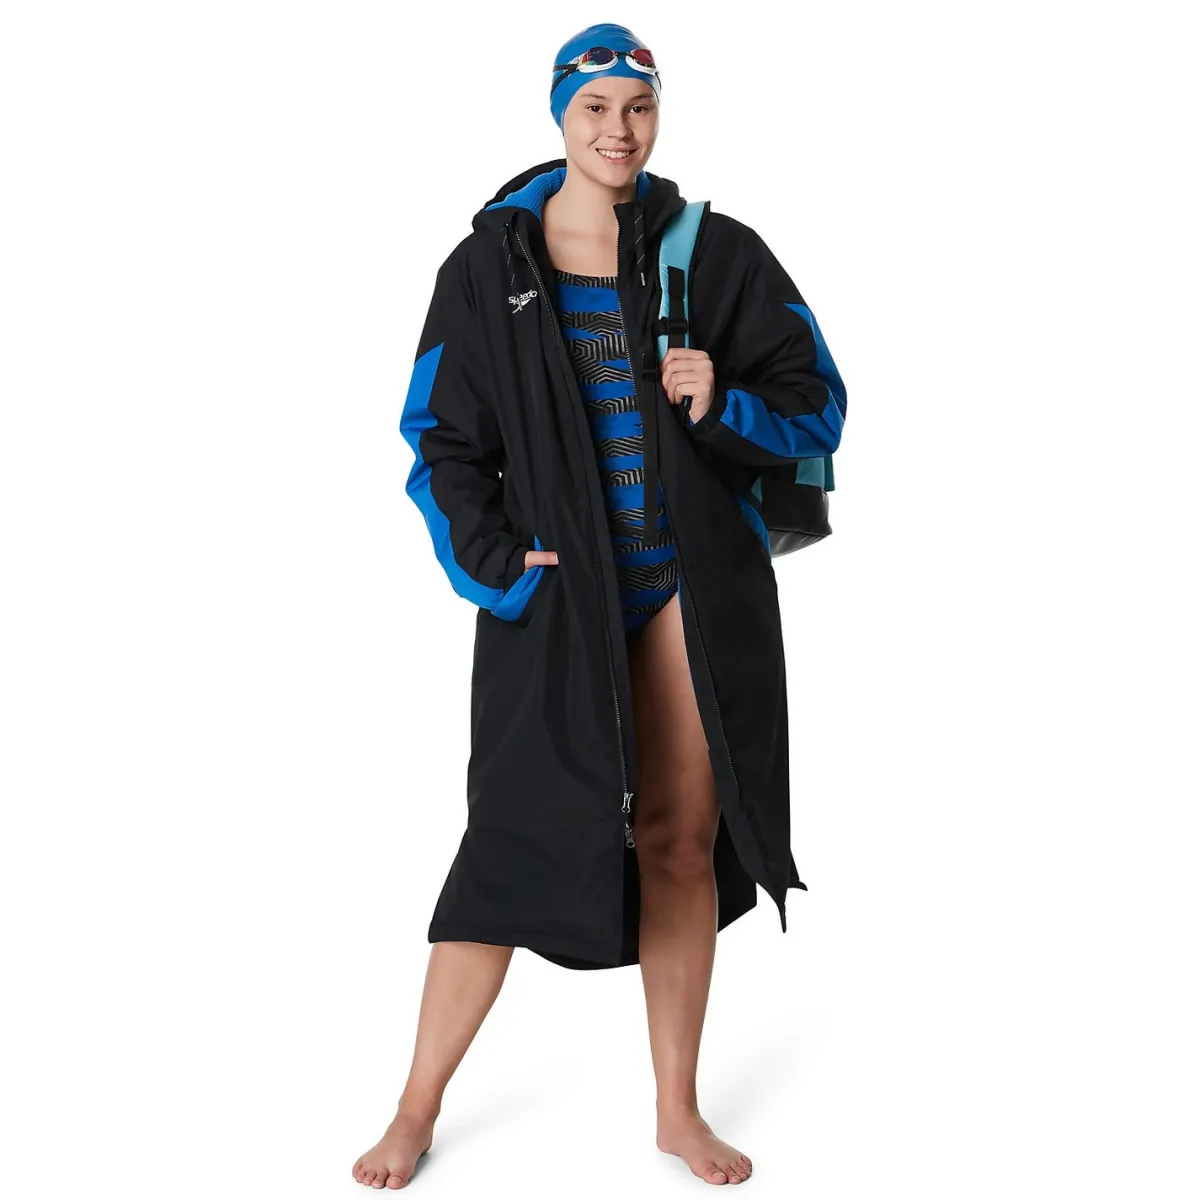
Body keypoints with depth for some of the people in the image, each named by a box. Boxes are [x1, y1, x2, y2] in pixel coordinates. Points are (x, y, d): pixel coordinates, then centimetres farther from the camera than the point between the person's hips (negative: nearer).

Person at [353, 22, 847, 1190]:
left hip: (692, 587, 1)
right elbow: (441, 437, 4)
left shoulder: (713, 254, 3)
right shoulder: (487, 267, 2)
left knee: (681, 841, 6)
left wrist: (725, 403, -15)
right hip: (555, 595, -1)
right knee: (517, 834, -4)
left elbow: (815, 401, 5)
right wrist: (497, 566, -8)